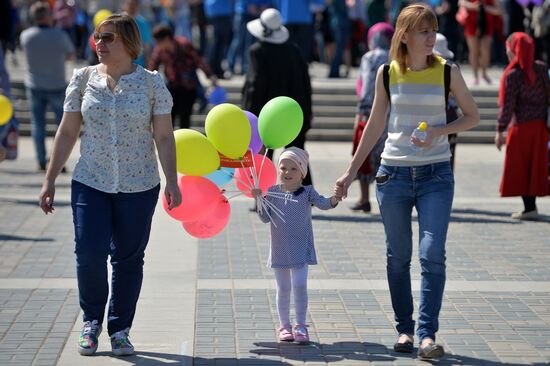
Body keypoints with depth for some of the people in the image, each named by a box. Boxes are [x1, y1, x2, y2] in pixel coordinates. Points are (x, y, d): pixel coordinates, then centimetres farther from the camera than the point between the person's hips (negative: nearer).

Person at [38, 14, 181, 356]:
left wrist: (172, 182, -8)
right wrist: (50, 180, 6)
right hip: (90, 184, 1)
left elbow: (164, 137, 0)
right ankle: (92, 321, 15)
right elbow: (67, 132, 7)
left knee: (129, 259, 5)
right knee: (89, 254, -10)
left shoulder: (152, 82, -1)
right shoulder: (83, 79, 4)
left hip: (139, 187, -1)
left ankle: (120, 329, 21)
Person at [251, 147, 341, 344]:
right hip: (279, 249, 2)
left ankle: (300, 326, 1)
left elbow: (322, 203, -19)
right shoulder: (273, 191, 2)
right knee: (283, 288, 11)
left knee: (300, 285, -10)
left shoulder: (307, 192, -3)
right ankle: (284, 326, 22)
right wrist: (259, 200, -14)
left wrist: (334, 200, -39)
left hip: (300, 249, -2)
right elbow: (266, 218, 0)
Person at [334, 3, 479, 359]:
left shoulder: (447, 71, -3)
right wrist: (351, 172, 10)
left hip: (436, 174, -1)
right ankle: (405, 329, 19)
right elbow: (375, 125, 10)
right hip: (394, 173, 2)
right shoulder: (387, 73, 0)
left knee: (433, 255, -11)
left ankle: (428, 334, -8)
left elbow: (473, 116, 6)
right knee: (398, 256, 8)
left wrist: (438, 131, -12)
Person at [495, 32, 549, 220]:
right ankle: (532, 205, 18)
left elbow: (507, 105, -14)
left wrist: (500, 130, -6)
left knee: (520, 168, 4)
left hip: (521, 126, -6)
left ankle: (529, 208, 3)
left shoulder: (512, 75, -15)